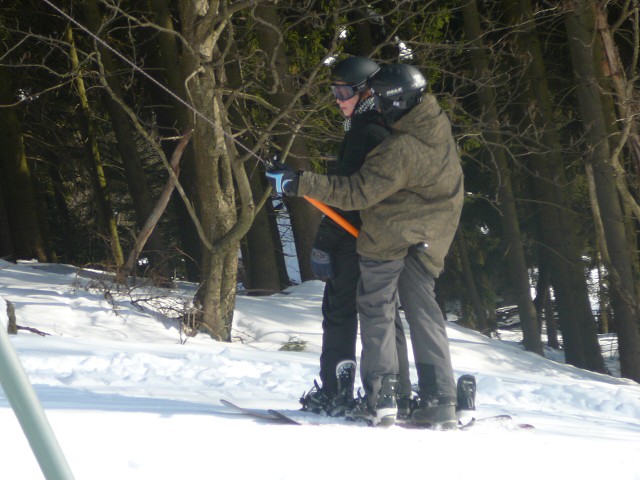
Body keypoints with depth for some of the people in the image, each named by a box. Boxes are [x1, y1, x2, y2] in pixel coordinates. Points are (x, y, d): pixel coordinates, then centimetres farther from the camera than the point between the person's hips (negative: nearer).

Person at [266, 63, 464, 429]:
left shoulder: (401, 150, -24)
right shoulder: (439, 125, 1)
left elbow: (357, 193, -24)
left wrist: (300, 183, -22)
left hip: (390, 234, -8)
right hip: (431, 240, 8)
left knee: (377, 312, 2)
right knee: (424, 313, 9)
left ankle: (380, 398, -3)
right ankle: (439, 401, 2)